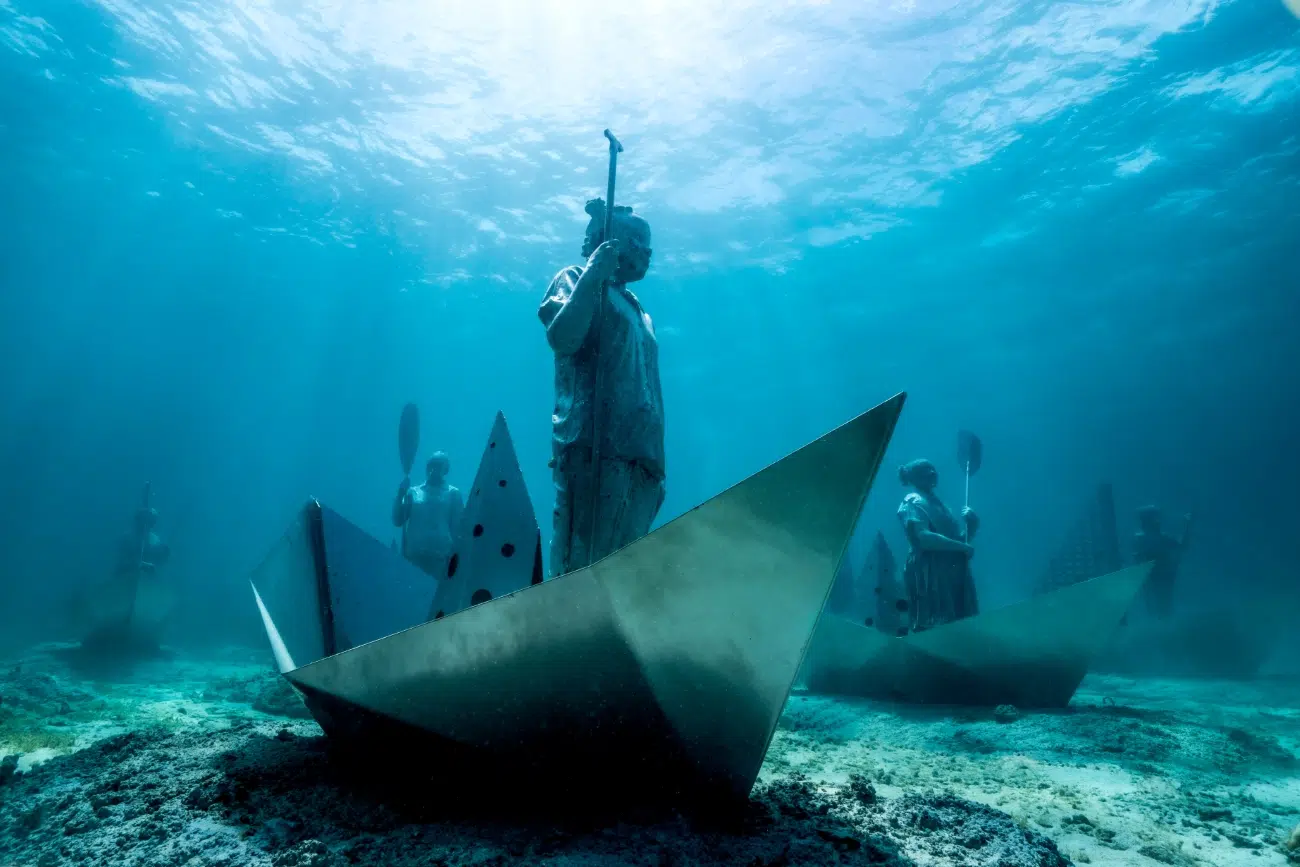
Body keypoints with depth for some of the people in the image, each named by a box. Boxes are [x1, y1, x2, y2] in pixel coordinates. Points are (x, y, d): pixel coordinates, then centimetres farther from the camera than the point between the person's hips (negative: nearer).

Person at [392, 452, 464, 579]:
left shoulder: (453, 493, 7)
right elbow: (397, 521, 8)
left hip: (440, 557, -2)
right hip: (413, 555, 2)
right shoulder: (413, 492, 12)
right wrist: (400, 495, -3)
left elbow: (458, 528, 3)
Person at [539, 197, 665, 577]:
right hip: (594, 449, -7)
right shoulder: (576, 279, 9)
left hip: (641, 459, 8)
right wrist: (594, 273, -11)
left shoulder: (639, 312, 30)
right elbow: (561, 339, -12)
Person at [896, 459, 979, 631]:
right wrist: (963, 547, -19)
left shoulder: (937, 502, 20)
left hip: (953, 574, 9)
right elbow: (924, 538, -20)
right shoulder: (912, 502, -5)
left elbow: (959, 538, 22)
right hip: (929, 576, -8)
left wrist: (971, 521, 4)